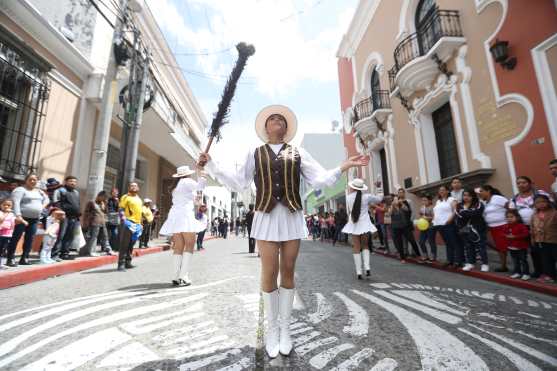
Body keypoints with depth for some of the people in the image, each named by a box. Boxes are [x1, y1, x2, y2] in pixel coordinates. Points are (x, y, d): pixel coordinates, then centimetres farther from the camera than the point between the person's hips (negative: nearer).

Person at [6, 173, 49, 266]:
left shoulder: (39, 191, 16)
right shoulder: (20, 190, -6)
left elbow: (46, 199, 30)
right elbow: (16, 203, -18)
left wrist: (42, 206, 9)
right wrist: (18, 216, -29)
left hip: (35, 219, 6)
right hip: (23, 218, -6)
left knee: (29, 239, 7)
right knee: (16, 238, -4)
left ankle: (24, 258, 14)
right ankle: (10, 259, 2)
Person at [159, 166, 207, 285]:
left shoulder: (176, 186, 24)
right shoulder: (187, 181, 0)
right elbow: (200, 187, -15)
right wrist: (201, 177, -3)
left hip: (175, 216, 8)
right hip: (185, 215, -8)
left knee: (178, 247, 3)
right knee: (189, 245, -8)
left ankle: (176, 277, -3)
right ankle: (183, 276, -15)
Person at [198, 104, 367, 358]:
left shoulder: (298, 153, 13)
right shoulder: (255, 154, 13)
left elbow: (319, 179, 8)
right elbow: (238, 182, 9)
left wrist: (345, 166, -2)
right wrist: (212, 164, 7)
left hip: (292, 216, 1)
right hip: (266, 216, 0)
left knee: (288, 273, 7)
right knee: (269, 274, 0)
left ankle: (285, 328, 24)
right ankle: (272, 328, 20)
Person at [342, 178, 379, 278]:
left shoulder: (348, 197, -4)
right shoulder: (367, 196, -6)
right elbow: (379, 199, 10)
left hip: (354, 225, 0)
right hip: (365, 224, 0)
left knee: (356, 247, 6)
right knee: (365, 246, 16)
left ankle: (358, 272, 4)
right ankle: (367, 267, 0)